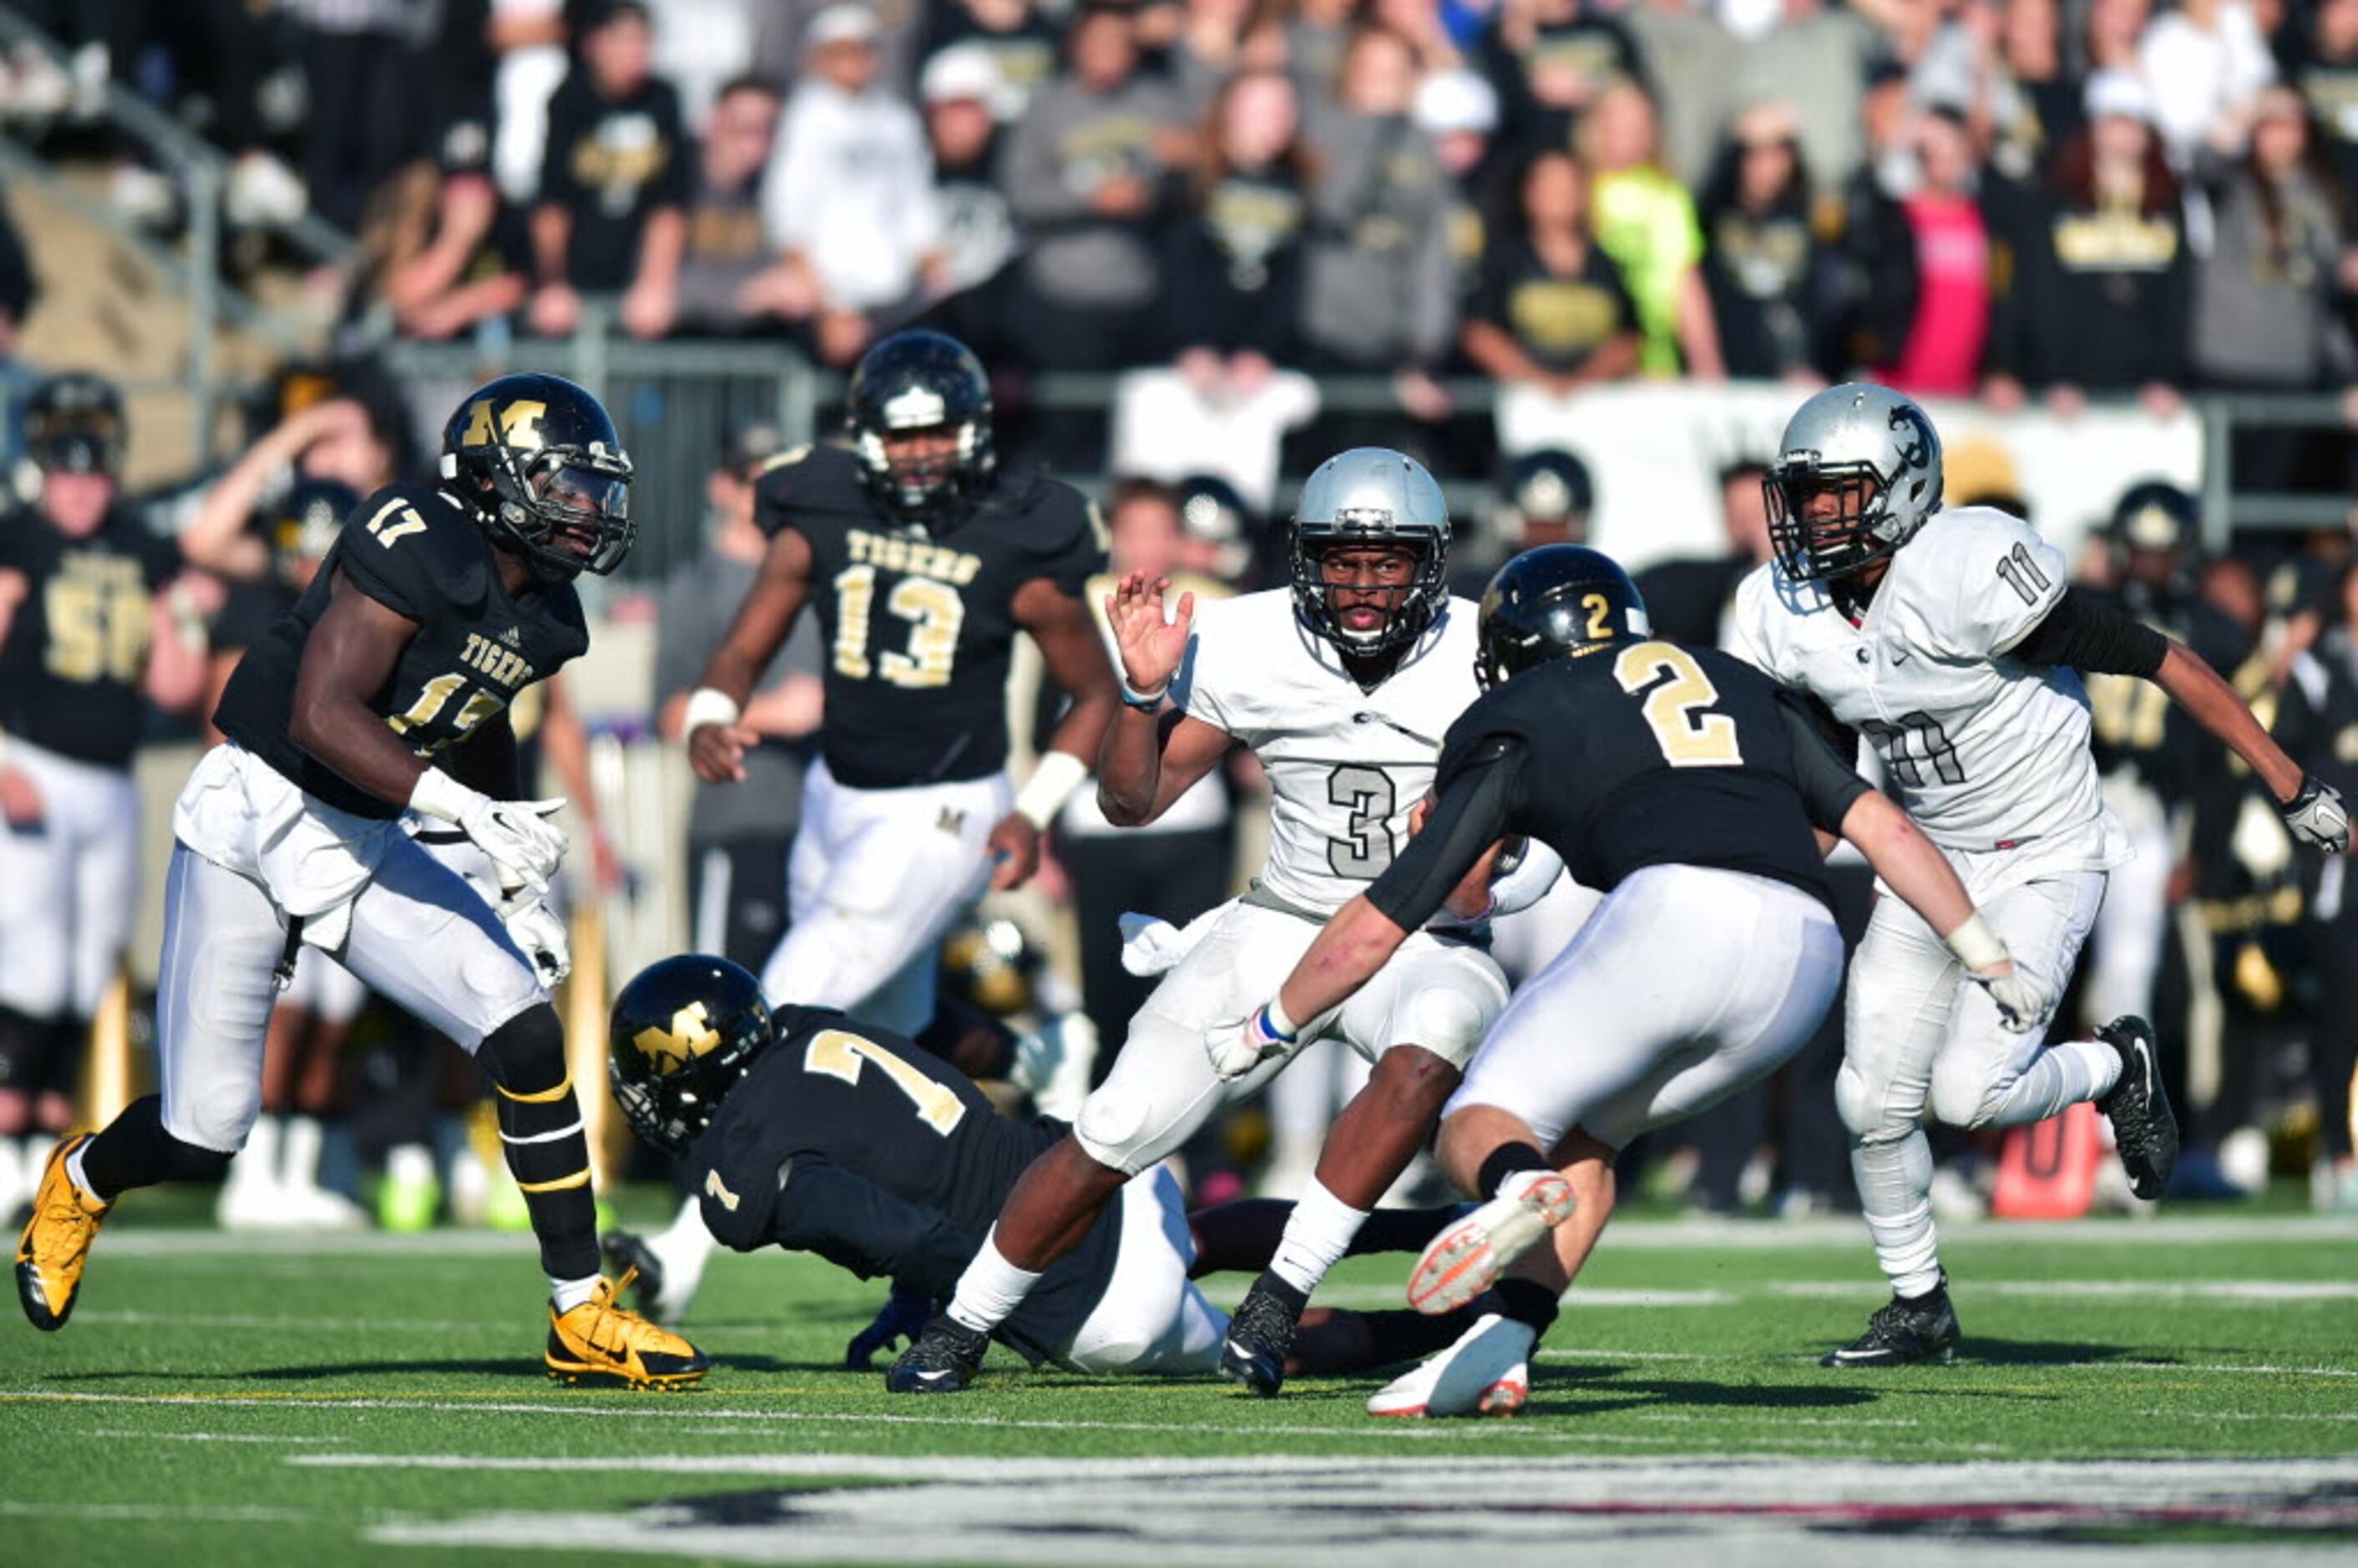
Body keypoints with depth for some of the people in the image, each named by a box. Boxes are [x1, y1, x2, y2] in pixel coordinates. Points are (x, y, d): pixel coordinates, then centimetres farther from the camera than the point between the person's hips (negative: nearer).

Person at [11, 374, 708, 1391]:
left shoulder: (542, 618, 4)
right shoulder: (415, 545, -21)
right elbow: (324, 716, -28)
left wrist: (521, 893, 19)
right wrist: (466, 810, -34)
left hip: (367, 849, 7)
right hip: (255, 819, -7)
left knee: (526, 1037, -11)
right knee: (203, 1136, -2)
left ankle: (582, 1316, -3)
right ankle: (81, 1184, 34)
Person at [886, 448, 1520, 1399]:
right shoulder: (1250, 646, -6)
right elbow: (1130, 802, 1)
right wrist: (1145, 693, -17)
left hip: (1426, 943, -1)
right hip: (1284, 926, 1)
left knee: (1427, 1053, -37)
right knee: (1118, 1133, -10)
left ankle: (1280, 1297, -27)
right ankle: (960, 1331, 12)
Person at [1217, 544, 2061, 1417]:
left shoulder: (1516, 730, 20)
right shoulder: (1743, 689, 33)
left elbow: (1374, 928, 22)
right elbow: (1882, 828, 25)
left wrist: (1264, 1029, 36)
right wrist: (1990, 960, 31)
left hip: (1676, 913, -5)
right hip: (1808, 955, 5)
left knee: (1480, 1129, 6)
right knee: (1583, 1134, 22)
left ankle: (1515, 1185, -31)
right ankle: (1500, 1352, 2)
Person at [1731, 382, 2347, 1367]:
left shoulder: (1970, 570, -26)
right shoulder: (1786, 613, -5)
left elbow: (2159, 664, -21)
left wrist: (2291, 788, -18)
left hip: (2041, 866, -6)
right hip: (1927, 866, 6)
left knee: (1968, 1092, -17)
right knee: (1873, 1099, 0)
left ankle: (2117, 1067, 14)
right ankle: (1918, 1305, 21)